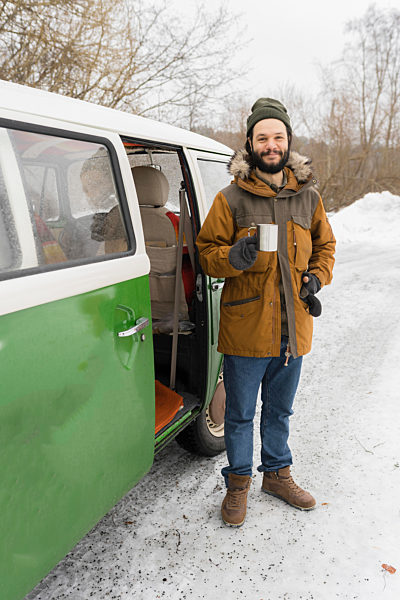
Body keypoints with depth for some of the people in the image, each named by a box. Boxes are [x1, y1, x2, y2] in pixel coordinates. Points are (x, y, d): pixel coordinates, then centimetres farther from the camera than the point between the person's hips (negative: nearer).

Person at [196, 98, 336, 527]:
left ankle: (277, 472, 43)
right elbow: (207, 252, -4)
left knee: (280, 410, 21)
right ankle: (238, 483, 32)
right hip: (246, 329, -3)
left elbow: (325, 245, 19)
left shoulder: (308, 197, 7)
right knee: (240, 414, 10)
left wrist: (317, 276, 0)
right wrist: (233, 257, -25)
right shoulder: (231, 199, -5)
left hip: (293, 328, 4)